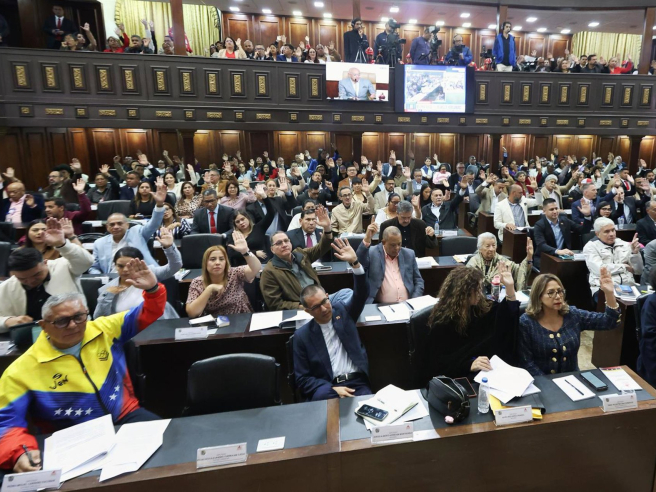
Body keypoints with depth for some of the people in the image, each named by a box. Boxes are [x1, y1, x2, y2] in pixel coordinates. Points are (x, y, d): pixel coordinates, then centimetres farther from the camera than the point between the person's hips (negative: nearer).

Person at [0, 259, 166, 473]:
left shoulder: (105, 330, 1)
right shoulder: (23, 370, -4)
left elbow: (147, 314, 7)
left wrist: (152, 289, -15)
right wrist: (20, 453, -24)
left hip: (127, 417, 2)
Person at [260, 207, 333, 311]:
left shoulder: (300, 254, 13)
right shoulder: (270, 271, -4)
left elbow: (322, 248, 10)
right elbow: (275, 305, -7)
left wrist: (327, 227, -9)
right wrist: (301, 306, -17)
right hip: (300, 309, -7)